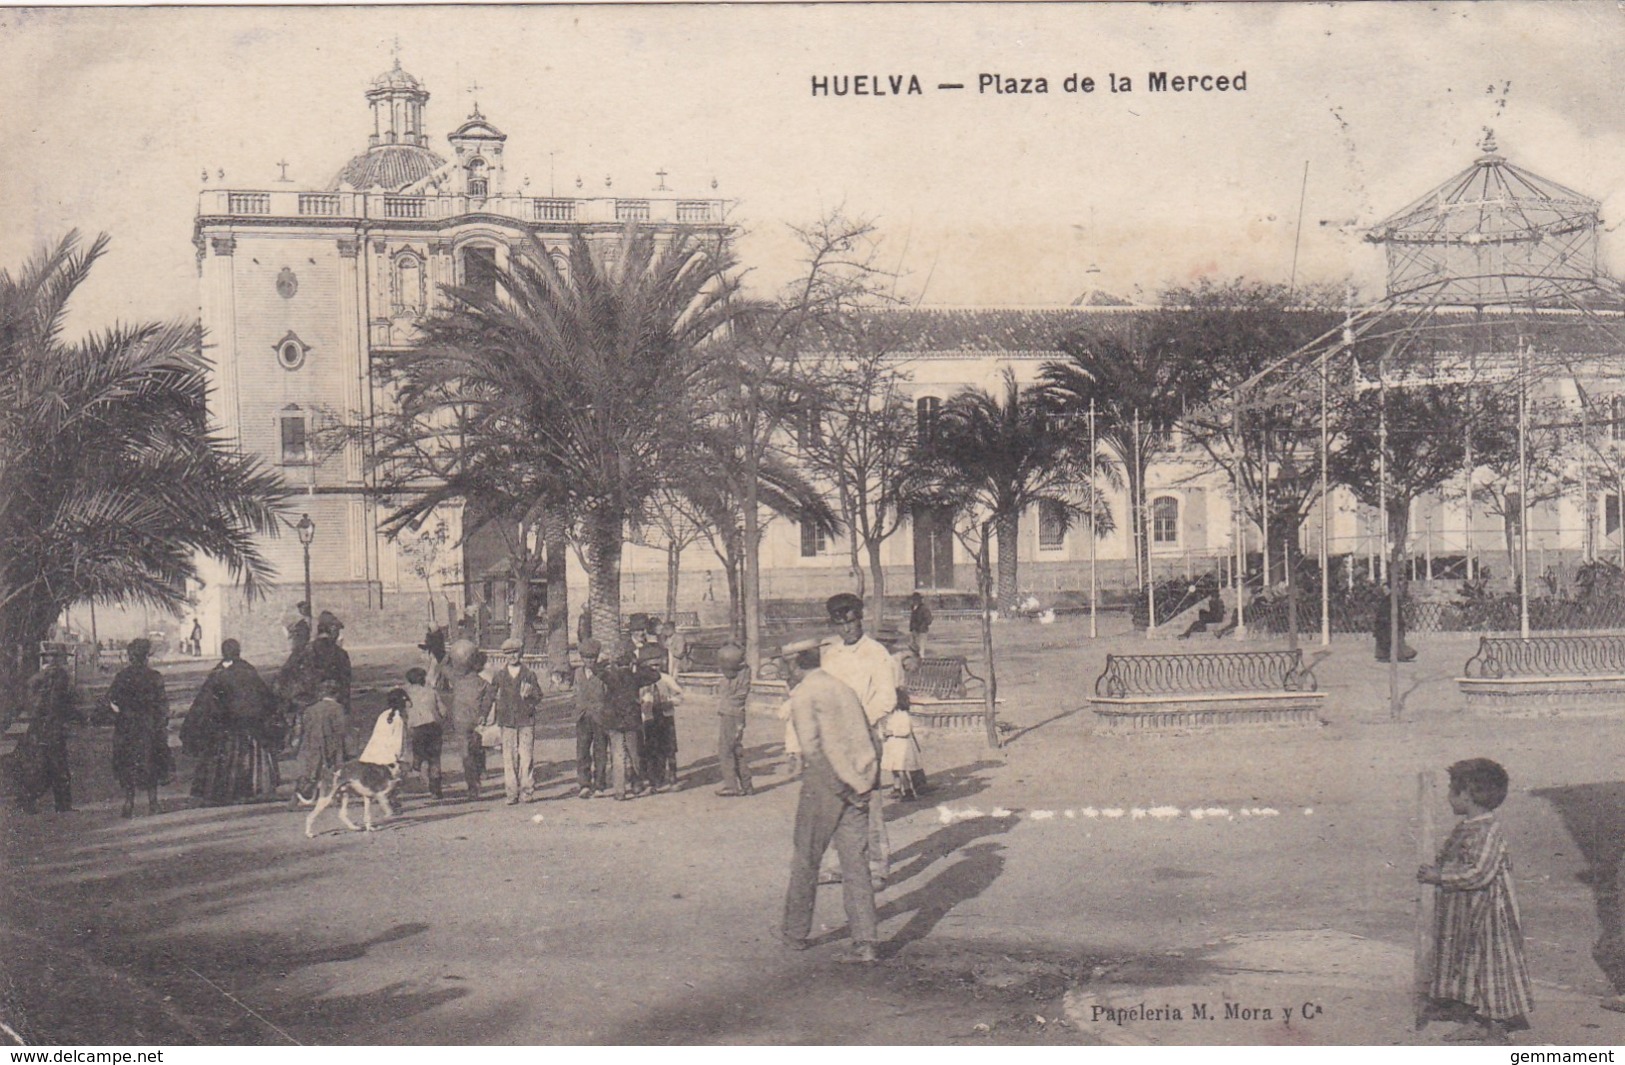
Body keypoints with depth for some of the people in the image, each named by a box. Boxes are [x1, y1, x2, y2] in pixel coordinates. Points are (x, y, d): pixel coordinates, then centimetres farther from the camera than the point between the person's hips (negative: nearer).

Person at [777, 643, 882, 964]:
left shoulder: (803, 695, -5)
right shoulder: (843, 689, 18)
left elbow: (812, 748, -17)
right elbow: (870, 742, 17)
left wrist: (840, 789, -15)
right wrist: (867, 783, 13)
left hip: (823, 784, -6)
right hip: (857, 788, 6)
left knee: (806, 861, 11)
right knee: (856, 864, 3)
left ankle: (796, 932, 23)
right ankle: (865, 942, -4)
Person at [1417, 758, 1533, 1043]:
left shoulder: (1488, 830, -20)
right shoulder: (1465, 828, 10)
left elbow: (1479, 873, -26)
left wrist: (1439, 876, -23)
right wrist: (1435, 870, 6)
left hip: (1485, 914, -10)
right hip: (1462, 914, 10)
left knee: (1488, 962, -1)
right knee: (1464, 963, 13)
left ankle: (1496, 1027, 7)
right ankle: (1474, 1022, 21)